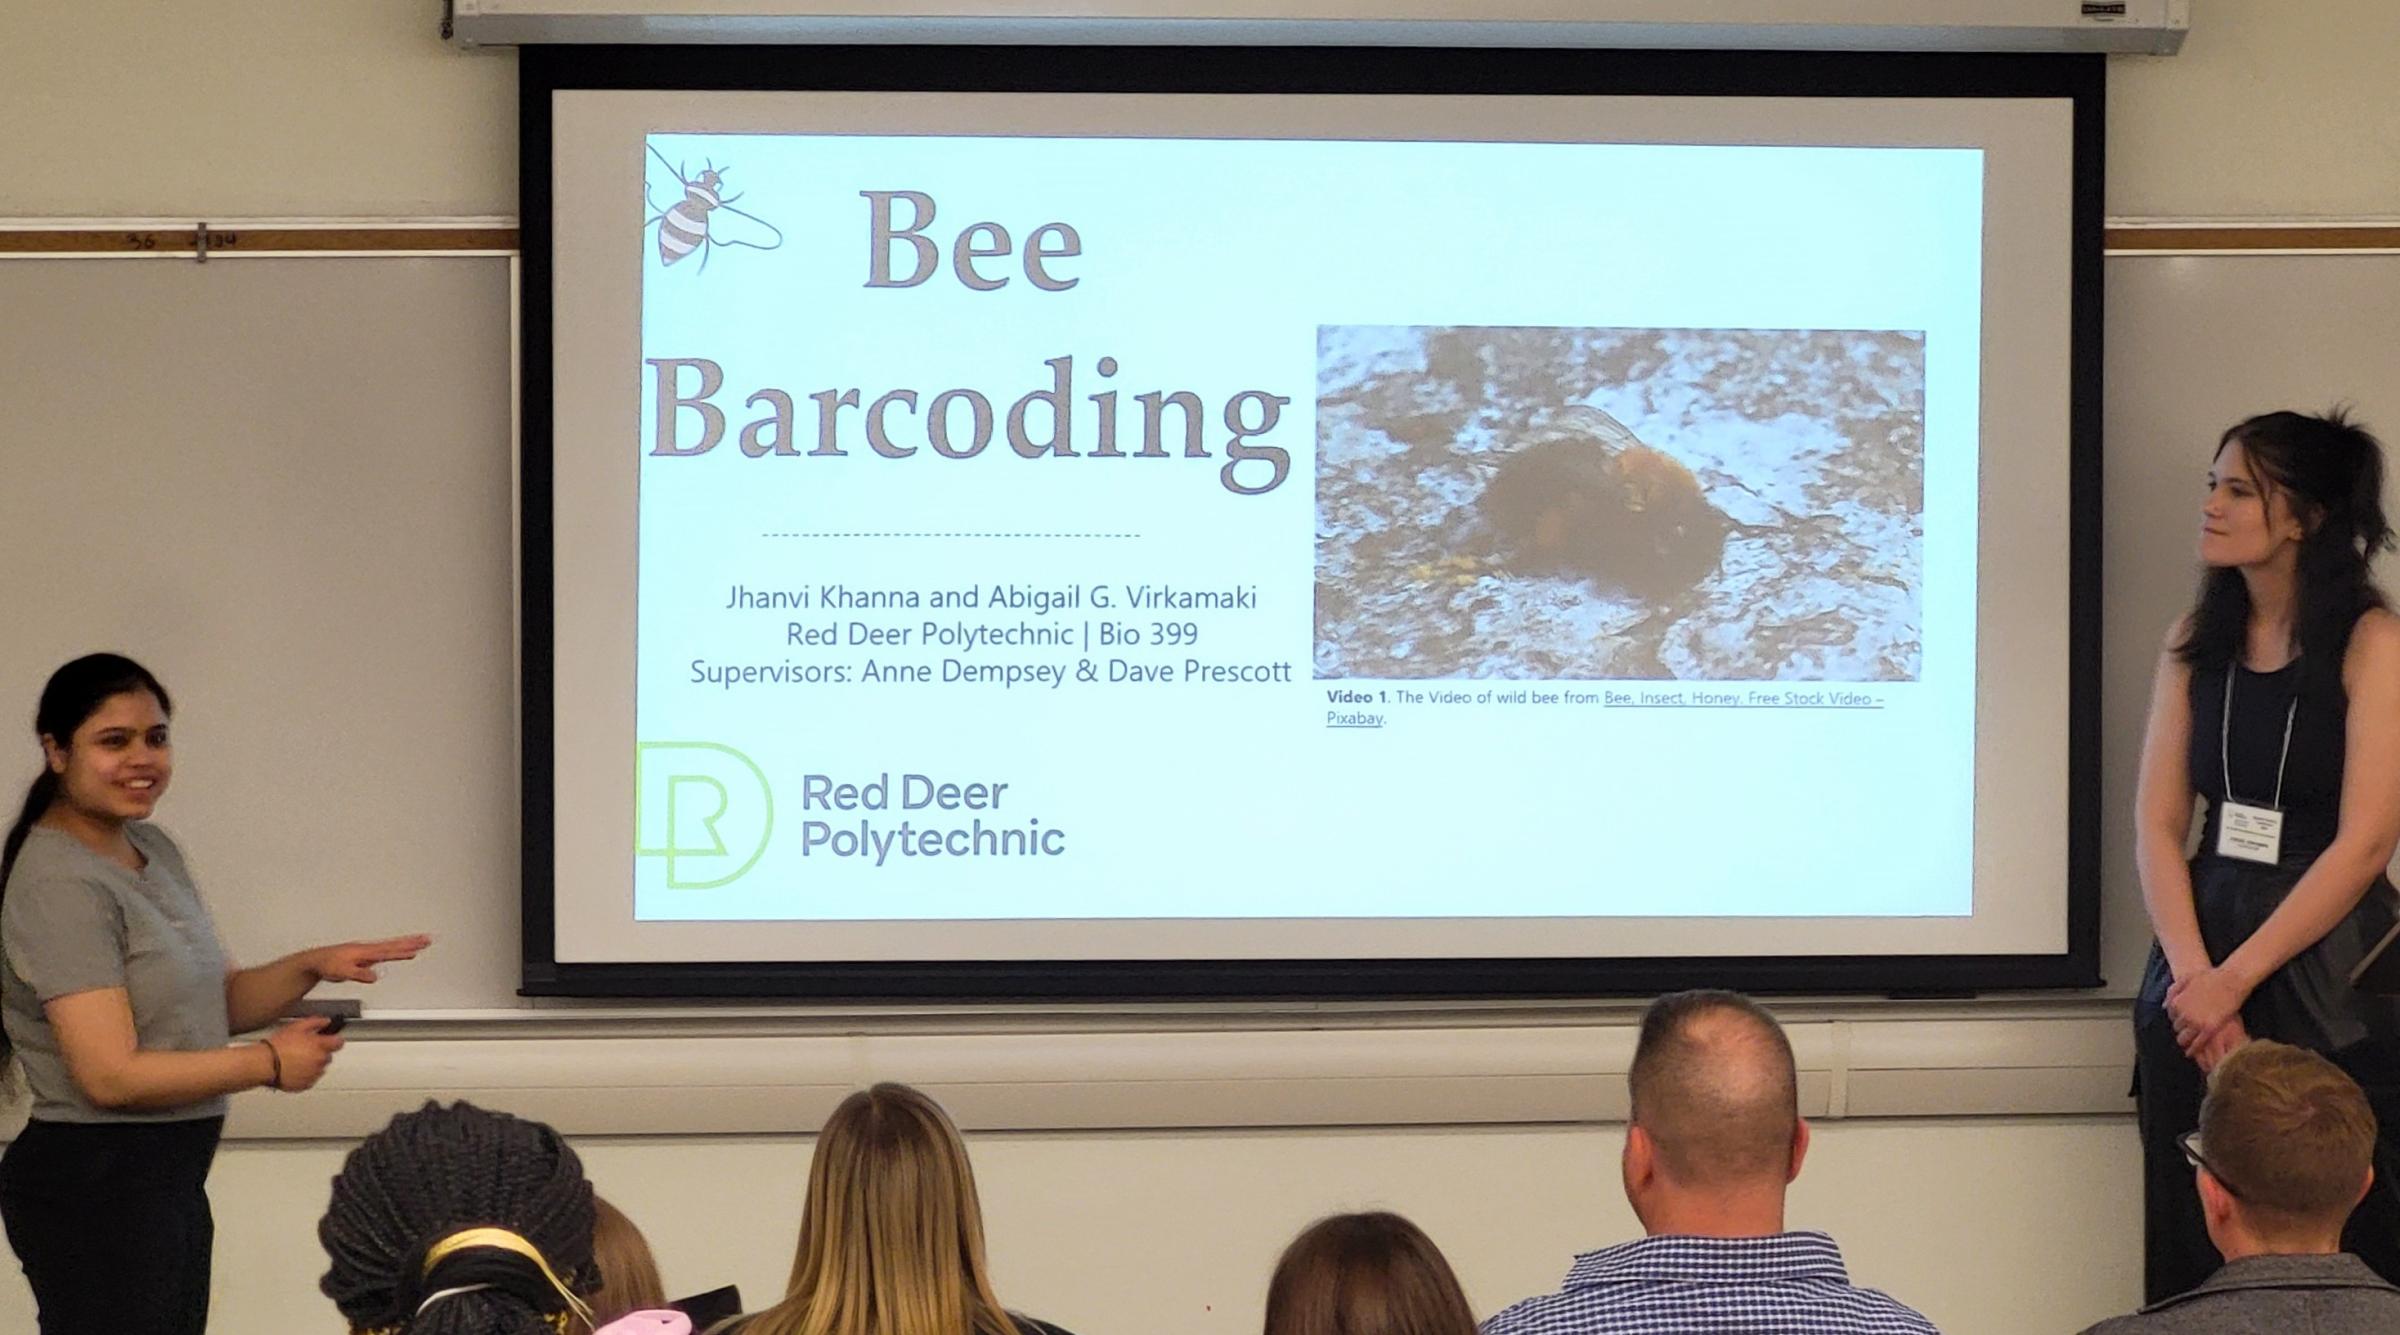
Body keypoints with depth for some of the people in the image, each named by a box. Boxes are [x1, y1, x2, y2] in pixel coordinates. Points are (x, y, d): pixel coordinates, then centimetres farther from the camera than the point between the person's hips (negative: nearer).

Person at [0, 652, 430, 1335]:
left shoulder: (153, 849, 12)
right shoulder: (60, 886, -17)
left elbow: (216, 1002, 20)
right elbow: (111, 1075, -21)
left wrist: (311, 967, 1)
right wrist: (270, 1063, -11)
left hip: (172, 1177, 9)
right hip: (91, 1183, -9)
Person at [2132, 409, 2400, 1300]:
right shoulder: (2198, 642, 9)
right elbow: (2156, 823, 5)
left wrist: (2235, 979, -14)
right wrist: (2191, 971, -10)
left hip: (2327, 972, -5)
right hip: (2199, 972, 5)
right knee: (2191, 1264, 5)